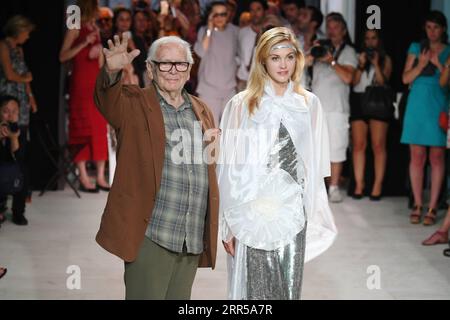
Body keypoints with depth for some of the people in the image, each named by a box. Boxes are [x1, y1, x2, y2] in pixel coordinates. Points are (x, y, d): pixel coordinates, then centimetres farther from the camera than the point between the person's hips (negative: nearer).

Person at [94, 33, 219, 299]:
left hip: (193, 238, 5)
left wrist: (214, 148, 10)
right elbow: (107, 98, -22)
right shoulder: (135, 104, 1)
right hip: (150, 236, -5)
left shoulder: (202, 112, 18)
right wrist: (112, 72, -40)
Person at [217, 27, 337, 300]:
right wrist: (228, 225, -3)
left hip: (292, 215, 2)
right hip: (251, 214, -2)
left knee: (290, 290, 2)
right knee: (255, 290, 1)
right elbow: (228, 168, 0)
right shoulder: (241, 105, -1)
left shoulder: (309, 104, 6)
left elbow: (316, 165, 10)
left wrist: (314, 216, 6)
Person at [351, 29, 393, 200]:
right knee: (358, 145, -2)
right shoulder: (359, 57, 13)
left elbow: (383, 82, -2)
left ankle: (378, 185, -6)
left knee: (378, 146, -6)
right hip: (359, 101, 2)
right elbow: (354, 82, 4)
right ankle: (359, 185, -1)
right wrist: (361, 65, -8)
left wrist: (376, 64, -10)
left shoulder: (385, 60, 9)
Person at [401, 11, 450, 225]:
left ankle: (432, 208, 1)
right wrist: (421, 65, -9)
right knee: (417, 157, 2)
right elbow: (406, 78, 6)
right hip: (417, 106, 2)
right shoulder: (416, 48, 11)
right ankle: (417, 205, 9)